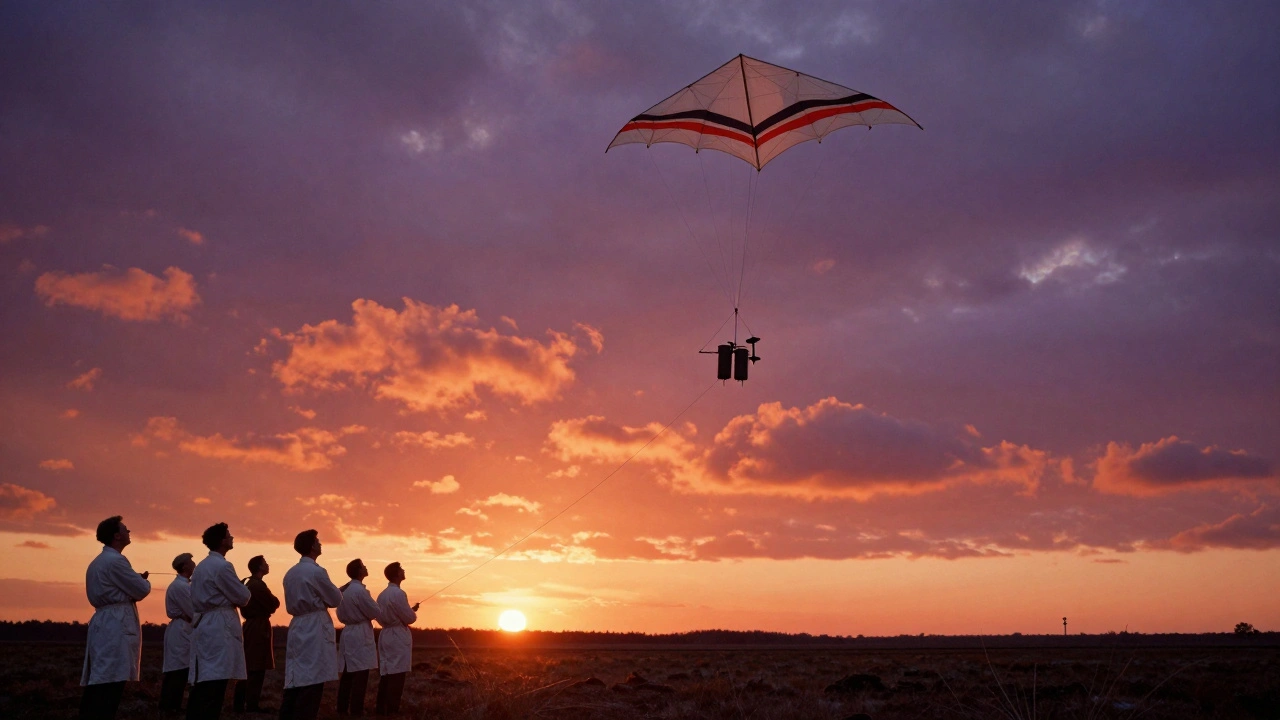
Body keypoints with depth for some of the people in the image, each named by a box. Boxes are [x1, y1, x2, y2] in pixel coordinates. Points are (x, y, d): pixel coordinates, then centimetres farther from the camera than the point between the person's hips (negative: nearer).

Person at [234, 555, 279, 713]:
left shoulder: (248, 584, 14)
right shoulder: (259, 585, -16)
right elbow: (274, 604, -15)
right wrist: (273, 601, 5)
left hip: (250, 626, 10)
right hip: (259, 628, -10)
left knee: (247, 666, 13)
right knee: (257, 669, -5)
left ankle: (239, 703, 17)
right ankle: (252, 705, -4)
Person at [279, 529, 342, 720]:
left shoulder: (290, 573, 13)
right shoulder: (317, 571, -12)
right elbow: (336, 600, -4)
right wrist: (330, 595, 16)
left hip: (297, 629, 8)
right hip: (315, 631, -8)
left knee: (295, 682, 10)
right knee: (311, 684, -5)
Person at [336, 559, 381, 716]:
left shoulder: (345, 590, 10)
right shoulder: (360, 590, -15)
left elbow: (341, 615, 18)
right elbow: (375, 612, -11)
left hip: (348, 632, 8)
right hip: (361, 634, -8)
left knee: (348, 672, 12)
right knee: (361, 673, -4)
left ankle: (342, 708, 14)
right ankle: (356, 710, -2)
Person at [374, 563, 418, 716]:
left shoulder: (382, 594, 10)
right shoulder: (398, 593, -15)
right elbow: (410, 618, -13)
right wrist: (413, 611, 9)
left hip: (386, 635, 8)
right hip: (398, 637, -8)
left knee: (386, 672, 12)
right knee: (397, 674, -6)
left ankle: (381, 708, 15)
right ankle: (391, 710, -6)